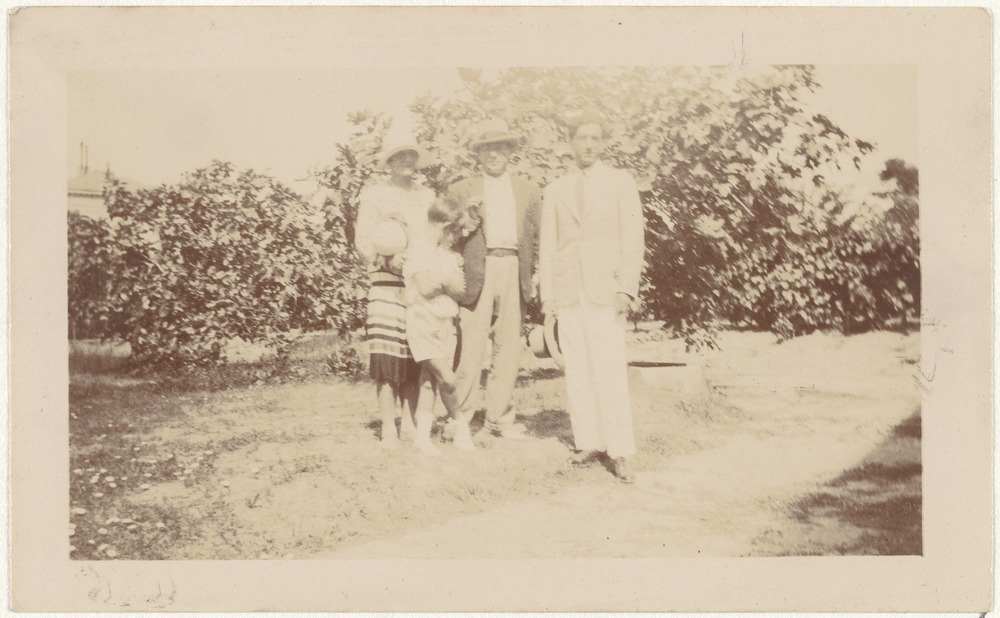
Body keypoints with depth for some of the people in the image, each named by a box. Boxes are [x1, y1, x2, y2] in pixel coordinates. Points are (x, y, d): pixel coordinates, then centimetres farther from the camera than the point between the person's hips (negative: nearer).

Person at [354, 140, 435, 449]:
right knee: (387, 355, -9)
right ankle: (388, 428, -4)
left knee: (416, 357, 1)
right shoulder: (373, 195, 8)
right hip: (387, 283, -3)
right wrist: (389, 259, -15)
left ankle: (410, 422, 9)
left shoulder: (427, 196, 19)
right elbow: (363, 239, 1)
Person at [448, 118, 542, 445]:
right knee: (472, 347, -7)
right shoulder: (461, 190, 10)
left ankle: (499, 418, 14)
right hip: (477, 271, -3)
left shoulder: (528, 191, 17)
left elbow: (535, 237, 17)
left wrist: (532, 277, 9)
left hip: (513, 270, 3)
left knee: (509, 347, 4)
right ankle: (461, 420, 0)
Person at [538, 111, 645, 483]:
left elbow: (632, 238, -1)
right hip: (568, 291, 3)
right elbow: (547, 246, 12)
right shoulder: (556, 191, 14)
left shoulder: (621, 183, 5)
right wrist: (547, 296, 4)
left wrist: (626, 289, -10)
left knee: (611, 371, -10)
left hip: (605, 290, -3)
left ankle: (619, 452, -8)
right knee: (577, 370, 2)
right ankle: (588, 443, 9)